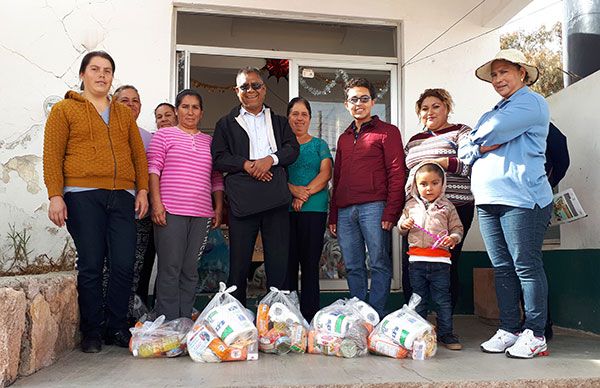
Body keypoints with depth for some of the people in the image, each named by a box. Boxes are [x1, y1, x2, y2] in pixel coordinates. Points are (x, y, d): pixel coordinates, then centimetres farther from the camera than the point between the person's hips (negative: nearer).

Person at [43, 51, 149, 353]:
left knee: (124, 264, -2)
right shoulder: (64, 109, 9)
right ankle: (92, 332, 13)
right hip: (83, 196, -3)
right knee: (90, 266, 0)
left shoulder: (124, 113, 21)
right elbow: (52, 155, 1)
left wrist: (142, 189, 6)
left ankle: (117, 328, 13)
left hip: (122, 197, 3)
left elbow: (138, 153, 17)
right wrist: (55, 196, -8)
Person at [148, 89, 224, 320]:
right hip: (171, 213, -4)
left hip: (201, 214, 4)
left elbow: (216, 178, 19)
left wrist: (219, 208, 10)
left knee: (190, 271, 7)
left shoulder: (209, 141, 19)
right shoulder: (164, 135, 8)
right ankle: (167, 324, 3)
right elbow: (153, 168, 0)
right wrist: (156, 203, -10)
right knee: (170, 269, -4)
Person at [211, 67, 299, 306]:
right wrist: (246, 165, -11)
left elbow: (293, 149, 8)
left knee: (279, 261, 1)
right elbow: (218, 158, 5)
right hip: (242, 199, -1)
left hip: (276, 197, 2)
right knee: (239, 262, 0)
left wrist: (271, 159, -11)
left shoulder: (279, 122, 23)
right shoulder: (227, 123, 17)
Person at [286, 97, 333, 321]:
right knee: (288, 262, 0)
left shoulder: (319, 145, 14)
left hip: (314, 209, 0)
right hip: (285, 209, 0)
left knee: (310, 263, -1)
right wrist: (293, 190, -15)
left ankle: (309, 317, 3)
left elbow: (325, 173, 1)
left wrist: (305, 193, -12)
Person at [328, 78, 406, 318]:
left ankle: (376, 316, 4)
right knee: (353, 267, 7)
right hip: (344, 211, 5)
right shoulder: (344, 138, 24)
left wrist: (391, 211, -13)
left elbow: (397, 173, -3)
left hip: (374, 207, -5)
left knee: (379, 264, -3)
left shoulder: (387, 132, 6)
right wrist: (332, 216, 15)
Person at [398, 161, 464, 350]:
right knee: (418, 299, 10)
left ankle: (446, 333, 16)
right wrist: (404, 225, -6)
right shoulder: (411, 205, 8)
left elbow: (457, 228, 6)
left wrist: (453, 238, -14)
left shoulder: (447, 207, 3)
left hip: (440, 260, -2)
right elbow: (401, 229, 16)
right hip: (416, 259, 2)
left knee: (442, 299, 5)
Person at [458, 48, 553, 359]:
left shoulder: (531, 103, -1)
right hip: (487, 200, 8)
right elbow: (464, 151, 16)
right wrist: (481, 148, -3)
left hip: (521, 199, -8)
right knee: (502, 269, 9)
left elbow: (491, 133, -14)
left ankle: (535, 334, 5)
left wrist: (479, 139, 7)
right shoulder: (492, 112, 25)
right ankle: (509, 329, 15)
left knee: (526, 267, -3)